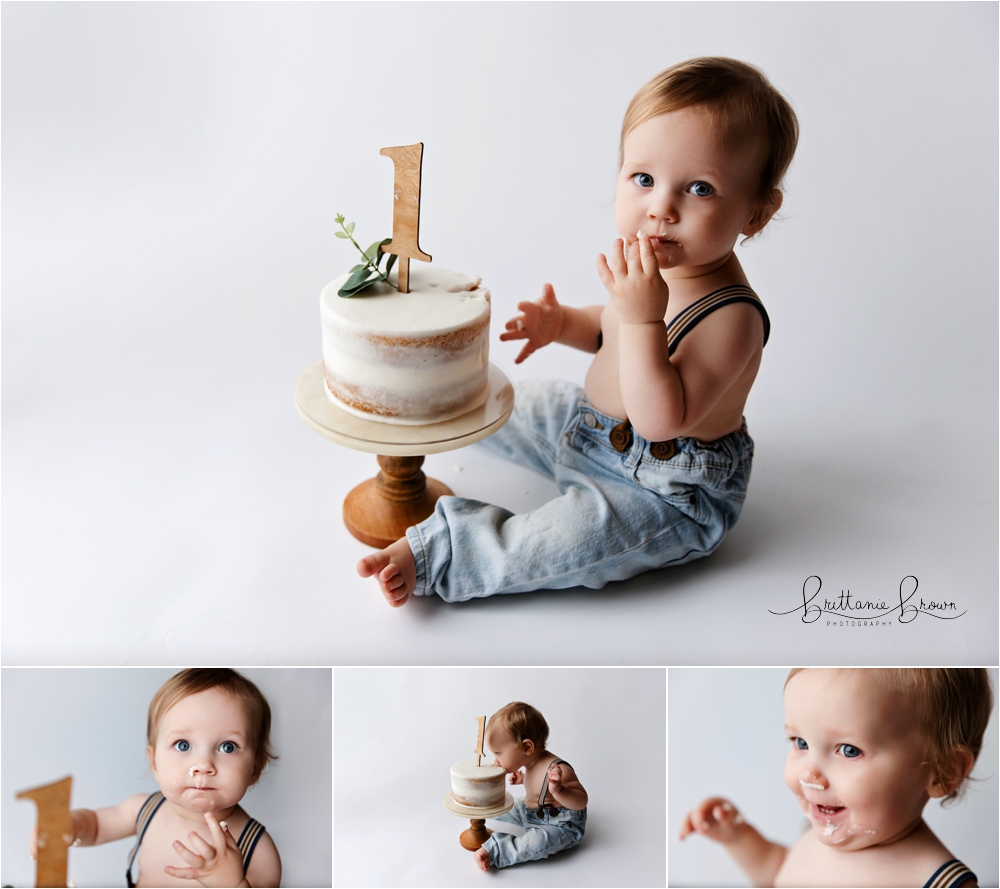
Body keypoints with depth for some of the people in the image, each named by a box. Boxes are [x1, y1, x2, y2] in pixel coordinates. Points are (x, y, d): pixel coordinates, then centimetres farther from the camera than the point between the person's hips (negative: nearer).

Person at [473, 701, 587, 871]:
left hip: (562, 826, -10)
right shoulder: (533, 763, -4)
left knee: (537, 841, -36)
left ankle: (492, 852, -28)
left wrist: (559, 790, -49)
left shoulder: (558, 769, -32)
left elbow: (581, 801, -32)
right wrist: (523, 778, 4)